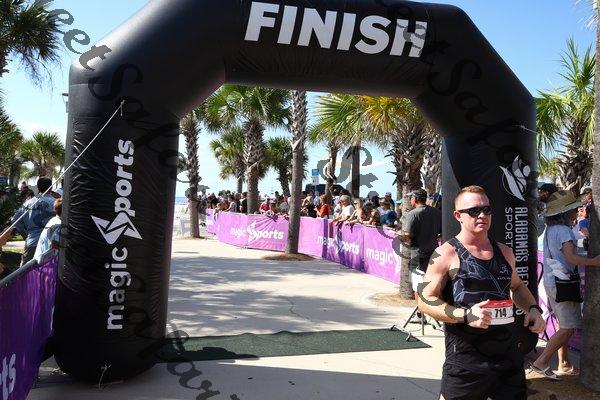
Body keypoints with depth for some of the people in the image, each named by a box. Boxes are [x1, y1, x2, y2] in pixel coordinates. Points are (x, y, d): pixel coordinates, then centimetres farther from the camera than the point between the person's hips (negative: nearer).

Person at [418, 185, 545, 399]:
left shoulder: (504, 252, 10)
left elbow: (517, 286, 27)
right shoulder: (446, 254, -9)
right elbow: (425, 300, -12)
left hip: (509, 355, 6)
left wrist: (533, 308, 8)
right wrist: (465, 315, -23)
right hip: (466, 360, -5)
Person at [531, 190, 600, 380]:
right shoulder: (563, 230, -17)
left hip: (551, 282, 10)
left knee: (564, 326, 18)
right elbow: (571, 257, -28)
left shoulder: (550, 229, 12)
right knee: (568, 328, -5)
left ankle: (564, 364, 26)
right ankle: (541, 362, -5)